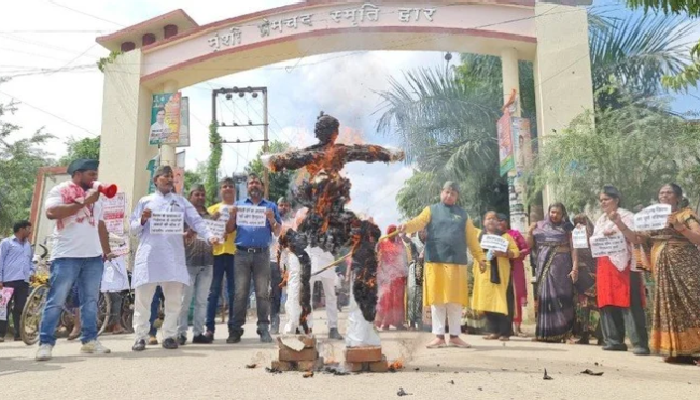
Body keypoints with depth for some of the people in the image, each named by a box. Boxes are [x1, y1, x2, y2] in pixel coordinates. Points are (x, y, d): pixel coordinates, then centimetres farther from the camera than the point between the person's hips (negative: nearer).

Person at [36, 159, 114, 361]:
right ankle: (45, 343, 1)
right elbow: (51, 213, -18)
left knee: (90, 300, 8)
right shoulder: (60, 190, 0)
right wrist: (83, 202, -16)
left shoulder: (94, 195, 19)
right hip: (67, 255, -6)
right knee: (56, 301, -5)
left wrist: (107, 251, 19)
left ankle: (90, 340, 15)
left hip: (94, 255, 6)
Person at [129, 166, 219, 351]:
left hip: (173, 255, 1)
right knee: (143, 297, -1)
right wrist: (143, 220, -11)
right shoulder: (145, 201, 13)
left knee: (174, 298, 2)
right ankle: (140, 336, 8)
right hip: (149, 255, -1)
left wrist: (209, 236, -12)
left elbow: (196, 221, 4)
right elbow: (133, 228, 10)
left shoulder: (181, 201, 15)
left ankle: (170, 335, 12)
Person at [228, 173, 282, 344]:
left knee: (262, 293, 0)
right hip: (242, 253, 1)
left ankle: (264, 329, 2)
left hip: (262, 254, 0)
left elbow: (277, 233, 9)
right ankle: (236, 329, 2)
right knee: (240, 292, -1)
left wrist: (272, 220, -9)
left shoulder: (271, 206, 14)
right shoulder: (238, 204, 17)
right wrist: (232, 217, -6)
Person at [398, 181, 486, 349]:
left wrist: (480, 256, 5)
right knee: (437, 299, 0)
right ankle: (439, 336, 7)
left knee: (455, 300, 5)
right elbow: (418, 222, -8)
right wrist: (406, 226, -29)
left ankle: (455, 336, 14)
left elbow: (472, 238, 13)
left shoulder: (463, 215, 16)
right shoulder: (431, 210, 10)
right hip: (435, 261, -2)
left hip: (457, 262, 2)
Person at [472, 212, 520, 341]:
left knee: (503, 303, -7)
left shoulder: (505, 236, 6)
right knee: (487, 302, 1)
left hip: (500, 274, -3)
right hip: (484, 274, 3)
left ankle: (505, 333, 0)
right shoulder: (479, 235, 14)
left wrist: (503, 253, -17)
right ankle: (494, 331, 9)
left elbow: (516, 252, -1)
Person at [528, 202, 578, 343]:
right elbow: (530, 245, 9)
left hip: (562, 267, -1)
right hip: (545, 267, 1)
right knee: (546, 298, -2)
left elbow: (573, 248, 0)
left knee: (561, 297, -4)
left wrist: (575, 268, -11)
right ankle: (546, 332, 1)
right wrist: (530, 231, -8)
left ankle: (559, 332, 1)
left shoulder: (567, 228, 6)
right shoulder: (540, 227, 10)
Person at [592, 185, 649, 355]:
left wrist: (618, 222, -23)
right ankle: (615, 340, 11)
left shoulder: (627, 216, 0)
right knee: (608, 303, 5)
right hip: (605, 267, 7)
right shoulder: (600, 221, 19)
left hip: (624, 265, -7)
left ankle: (640, 343, -9)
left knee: (629, 303, -11)